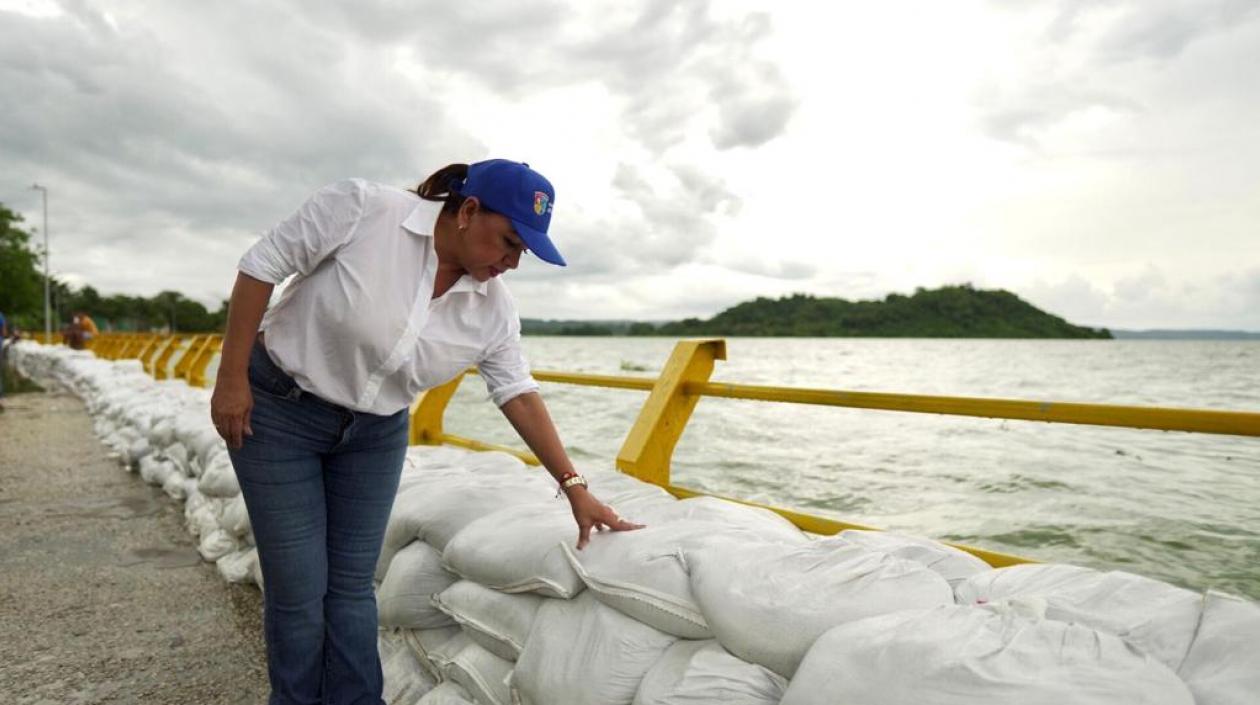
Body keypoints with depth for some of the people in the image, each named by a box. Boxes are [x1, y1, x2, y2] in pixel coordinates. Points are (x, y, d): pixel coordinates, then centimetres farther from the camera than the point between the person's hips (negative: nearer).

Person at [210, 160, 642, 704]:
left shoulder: (493, 309, -11)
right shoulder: (362, 208, -24)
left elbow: (519, 394, -6)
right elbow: (262, 265, -15)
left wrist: (574, 487, -9)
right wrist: (231, 378, -15)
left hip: (376, 434, 4)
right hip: (279, 412, -3)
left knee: (352, 584, 10)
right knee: (298, 591, 1)